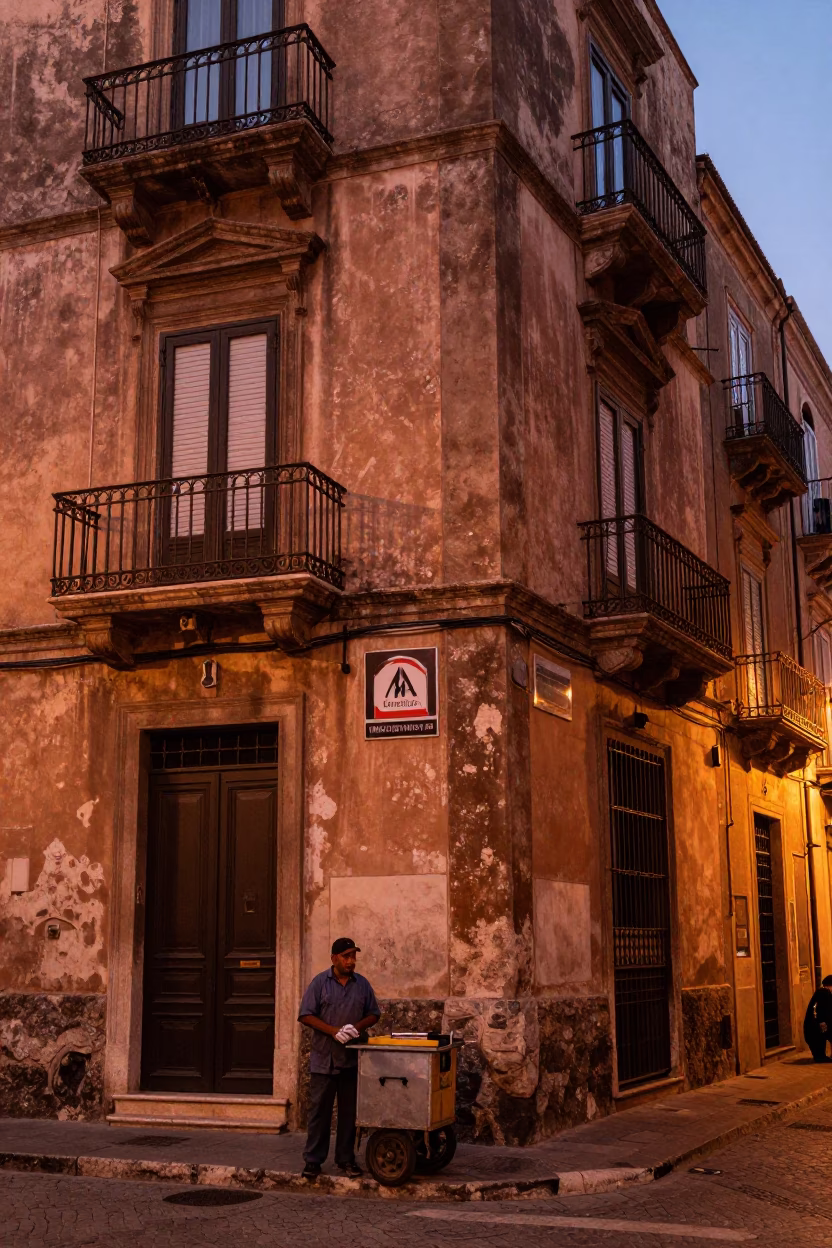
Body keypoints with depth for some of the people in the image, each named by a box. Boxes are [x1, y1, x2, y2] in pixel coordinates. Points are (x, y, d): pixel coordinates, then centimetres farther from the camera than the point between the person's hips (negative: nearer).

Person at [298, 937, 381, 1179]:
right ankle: (313, 1160, 9)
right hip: (324, 1058, -3)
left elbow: (373, 1014, 11)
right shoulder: (320, 983, -2)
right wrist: (334, 1031, -16)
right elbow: (306, 1015, -5)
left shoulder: (362, 984, 7)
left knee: (349, 1111, 8)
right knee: (319, 1110, 1)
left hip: (352, 1059, 3)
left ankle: (346, 1159, 18)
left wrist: (357, 1027, -9)